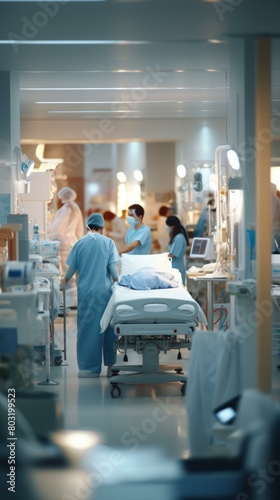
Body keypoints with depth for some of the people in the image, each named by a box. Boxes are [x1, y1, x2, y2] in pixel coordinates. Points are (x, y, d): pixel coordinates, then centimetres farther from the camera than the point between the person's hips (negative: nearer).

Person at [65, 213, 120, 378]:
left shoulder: (80, 243, 3)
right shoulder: (108, 242, -1)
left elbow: (72, 268, 8)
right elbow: (113, 268, -5)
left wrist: (66, 279, 27)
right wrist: (116, 281, 10)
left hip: (85, 291, 1)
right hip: (104, 290, -1)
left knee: (87, 327, 5)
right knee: (107, 327, 7)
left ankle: (88, 367, 5)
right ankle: (111, 366, 11)